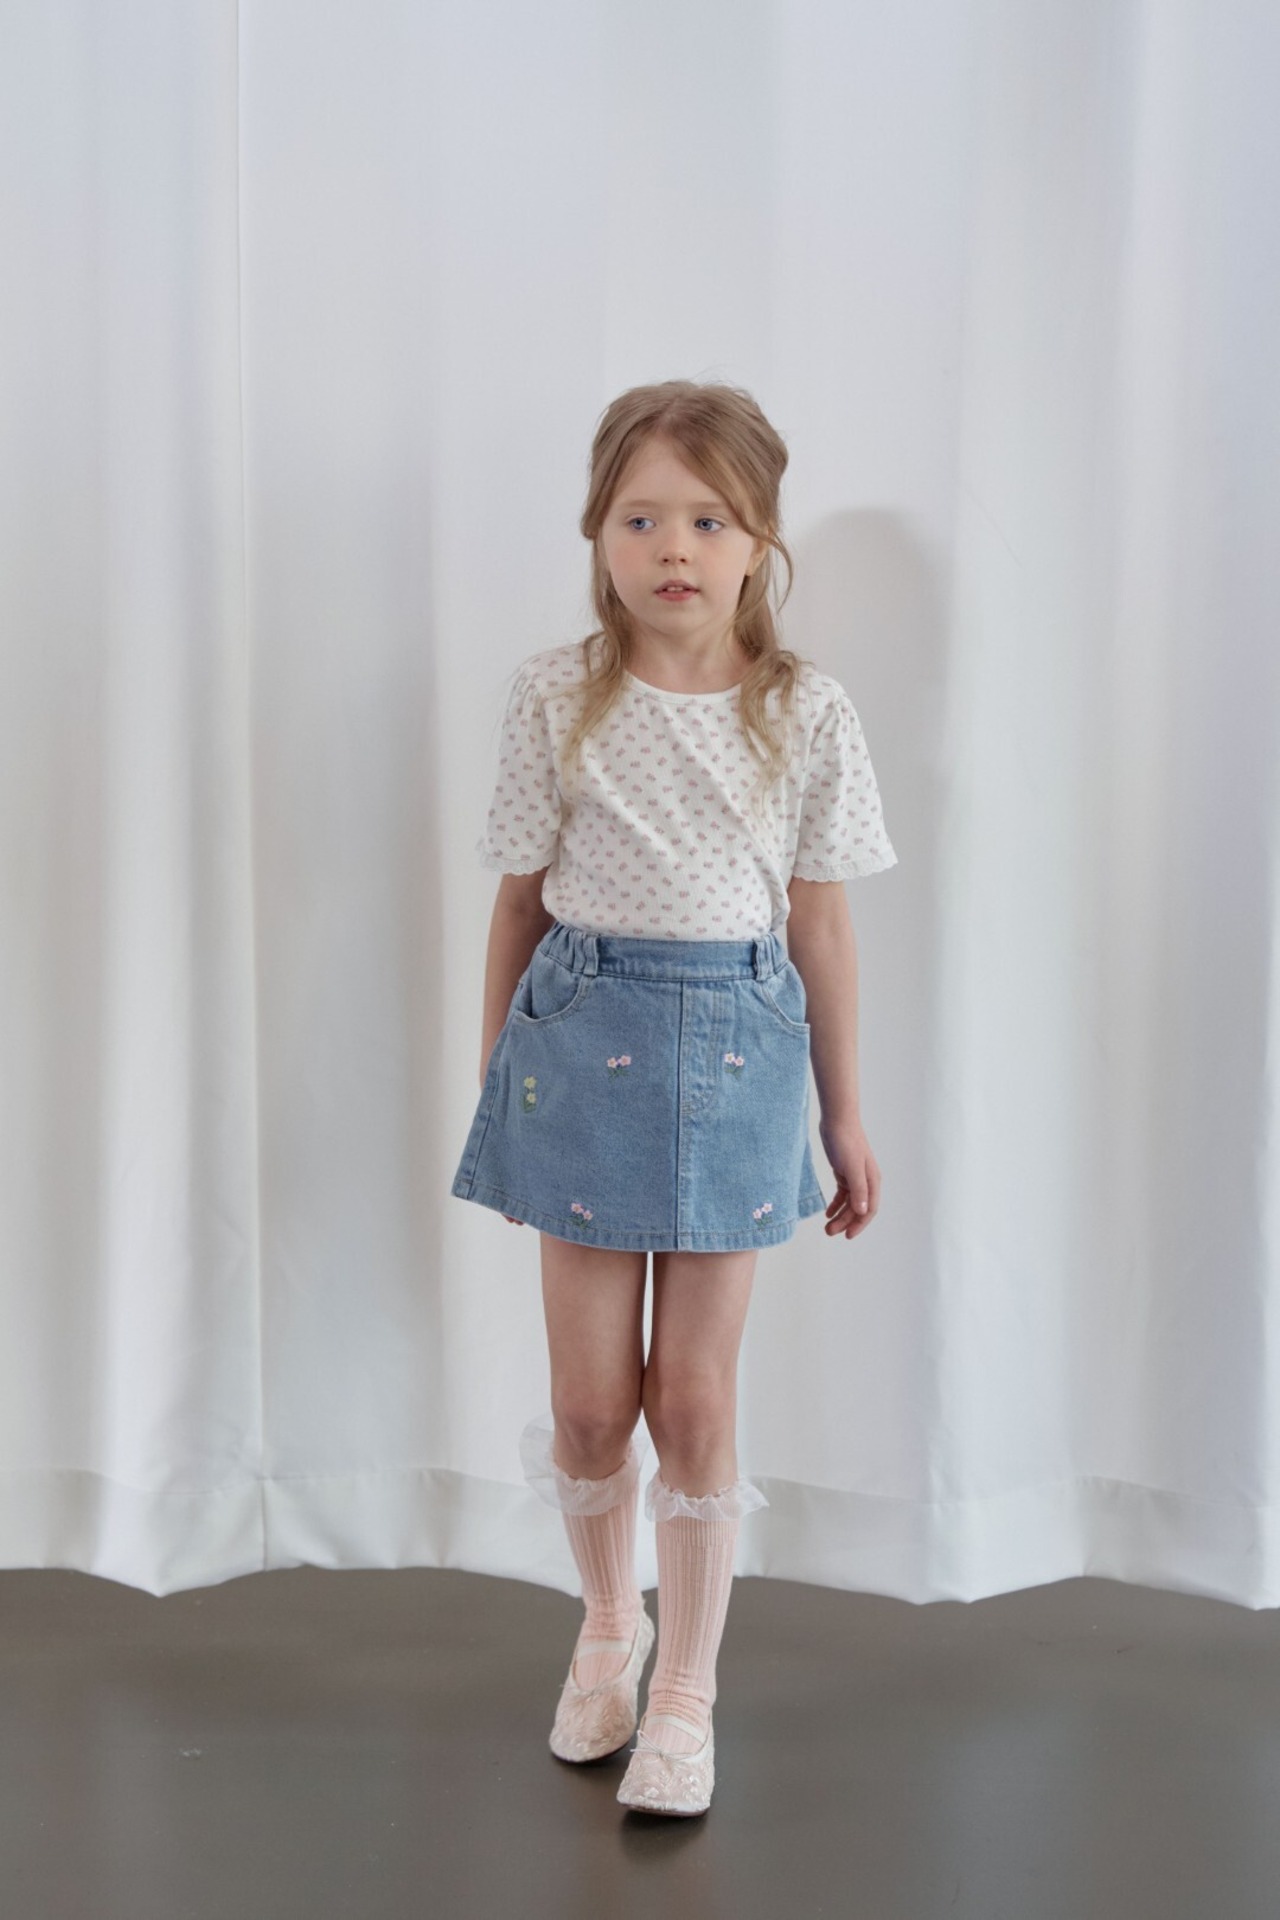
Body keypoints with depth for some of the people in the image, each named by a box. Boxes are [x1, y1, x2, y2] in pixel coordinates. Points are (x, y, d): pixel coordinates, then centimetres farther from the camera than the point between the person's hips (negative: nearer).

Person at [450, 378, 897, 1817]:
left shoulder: (806, 714, -2)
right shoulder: (555, 698, -3)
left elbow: (819, 921, 4)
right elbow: (521, 900, 3)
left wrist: (844, 1115, 7)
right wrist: (494, 1077, 7)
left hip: (736, 1045, 0)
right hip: (583, 1033, 0)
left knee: (695, 1397, 5)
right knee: (590, 1399, 8)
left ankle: (687, 1688, 25)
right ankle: (609, 1621, 38)